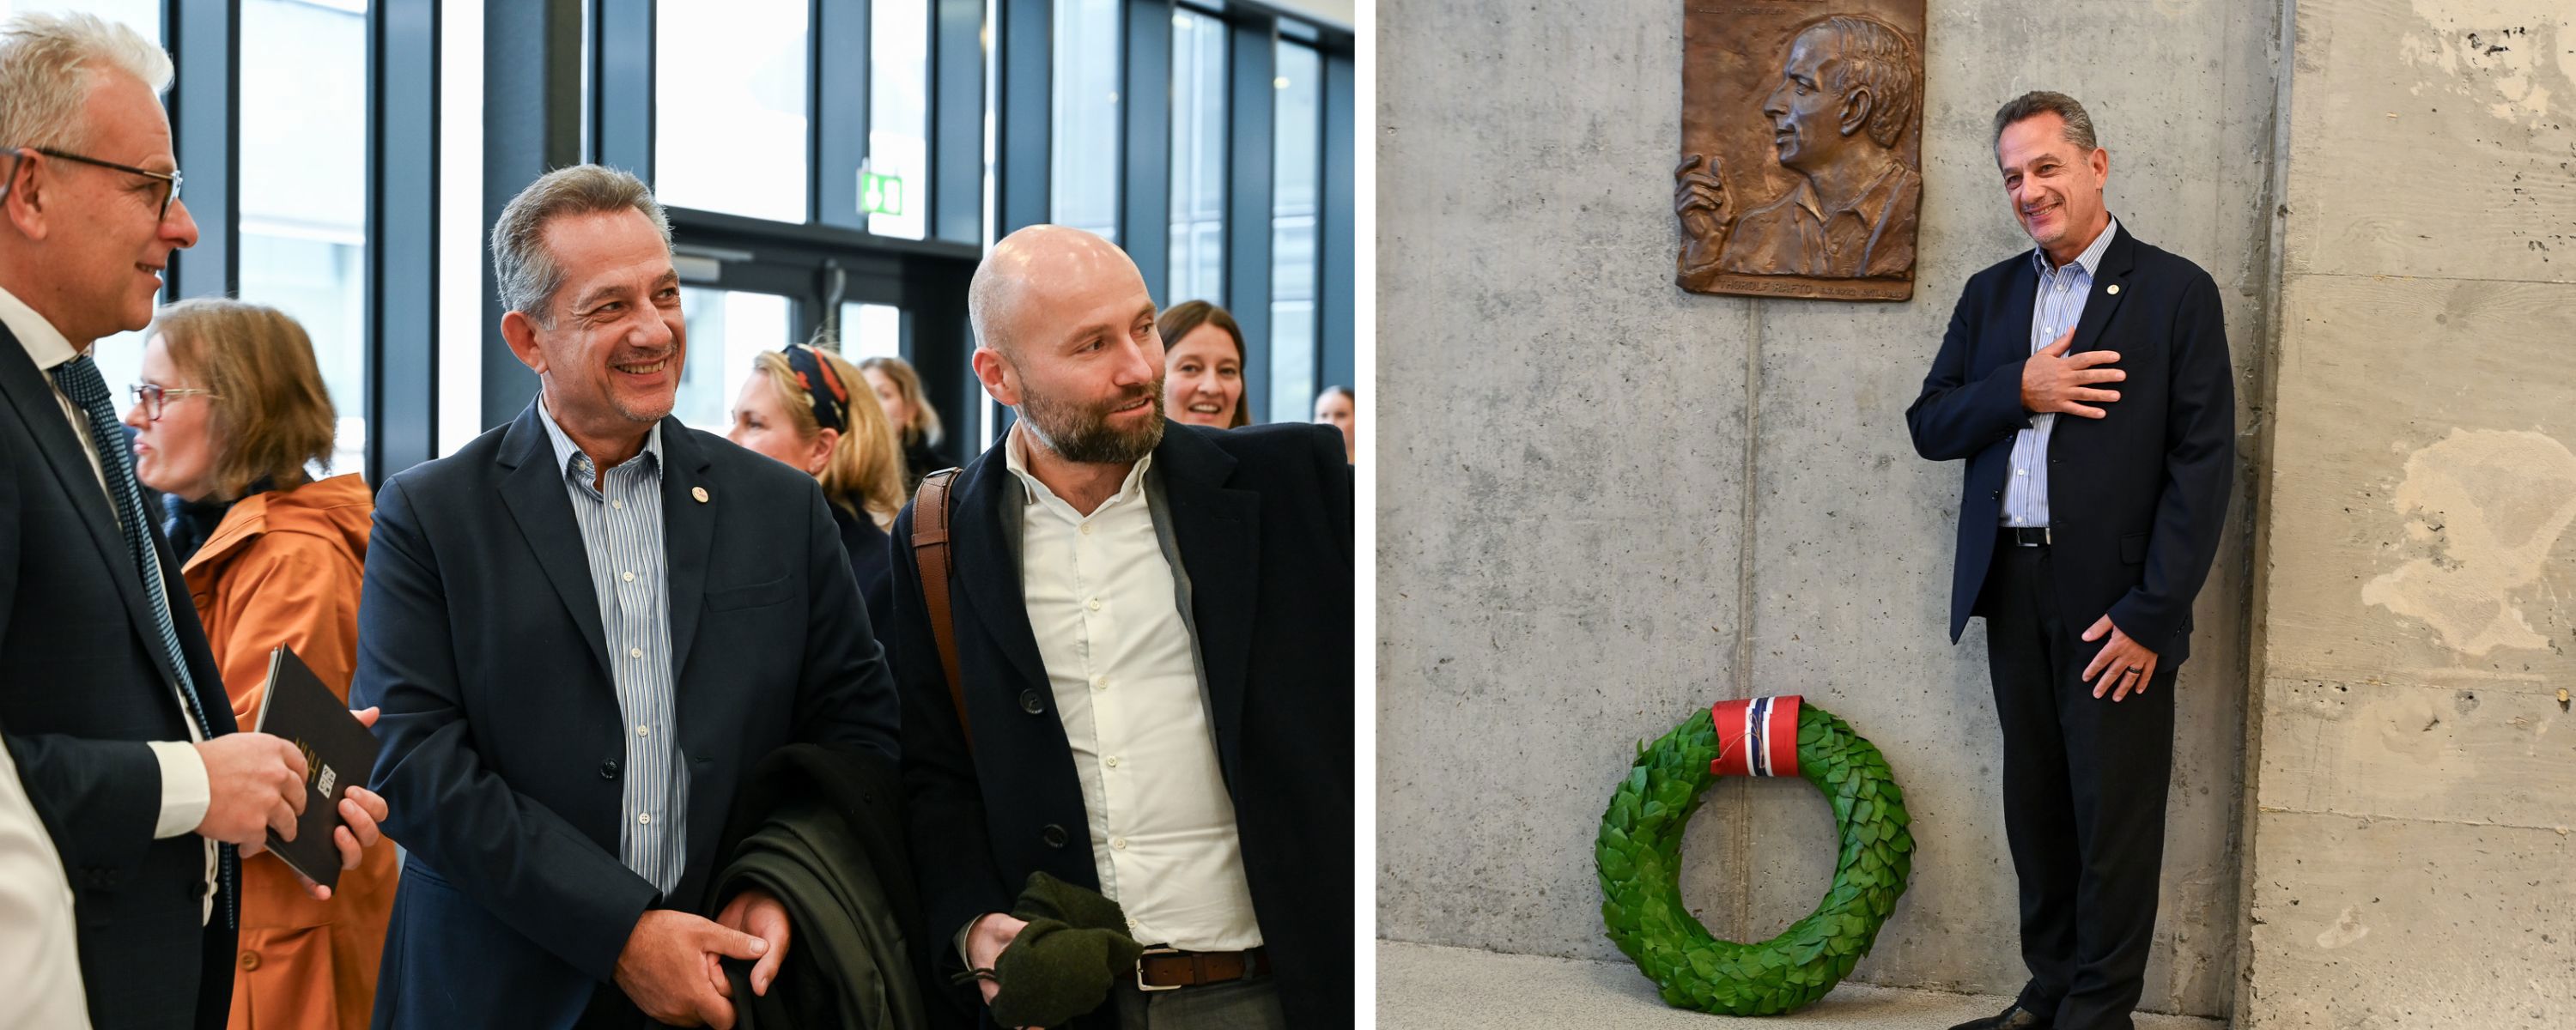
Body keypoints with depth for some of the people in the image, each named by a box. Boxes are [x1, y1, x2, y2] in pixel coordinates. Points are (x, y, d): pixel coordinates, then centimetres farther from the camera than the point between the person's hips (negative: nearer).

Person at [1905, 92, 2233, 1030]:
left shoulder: (2176, 293, -3)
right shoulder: (1991, 295, 13)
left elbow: (2203, 465, -8)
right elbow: (1930, 426, 9)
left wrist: (2150, 613, -14)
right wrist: (2019, 390, -11)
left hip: (2114, 600, -5)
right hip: (2013, 593, 5)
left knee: (2114, 813, 1)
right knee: (2036, 806, 12)